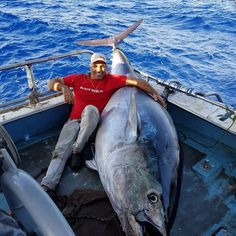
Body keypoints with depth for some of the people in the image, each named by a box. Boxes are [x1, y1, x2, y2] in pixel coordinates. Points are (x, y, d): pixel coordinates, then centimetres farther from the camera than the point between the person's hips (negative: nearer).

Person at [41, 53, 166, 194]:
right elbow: (51, 83, 7)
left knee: (90, 109, -35)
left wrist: (154, 93, -11)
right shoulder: (79, 79, 8)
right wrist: (63, 87, -15)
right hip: (74, 120, 2)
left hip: (93, 122, -2)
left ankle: (77, 150, -21)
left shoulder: (111, 80, 3)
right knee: (61, 151, -19)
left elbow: (137, 82, -1)